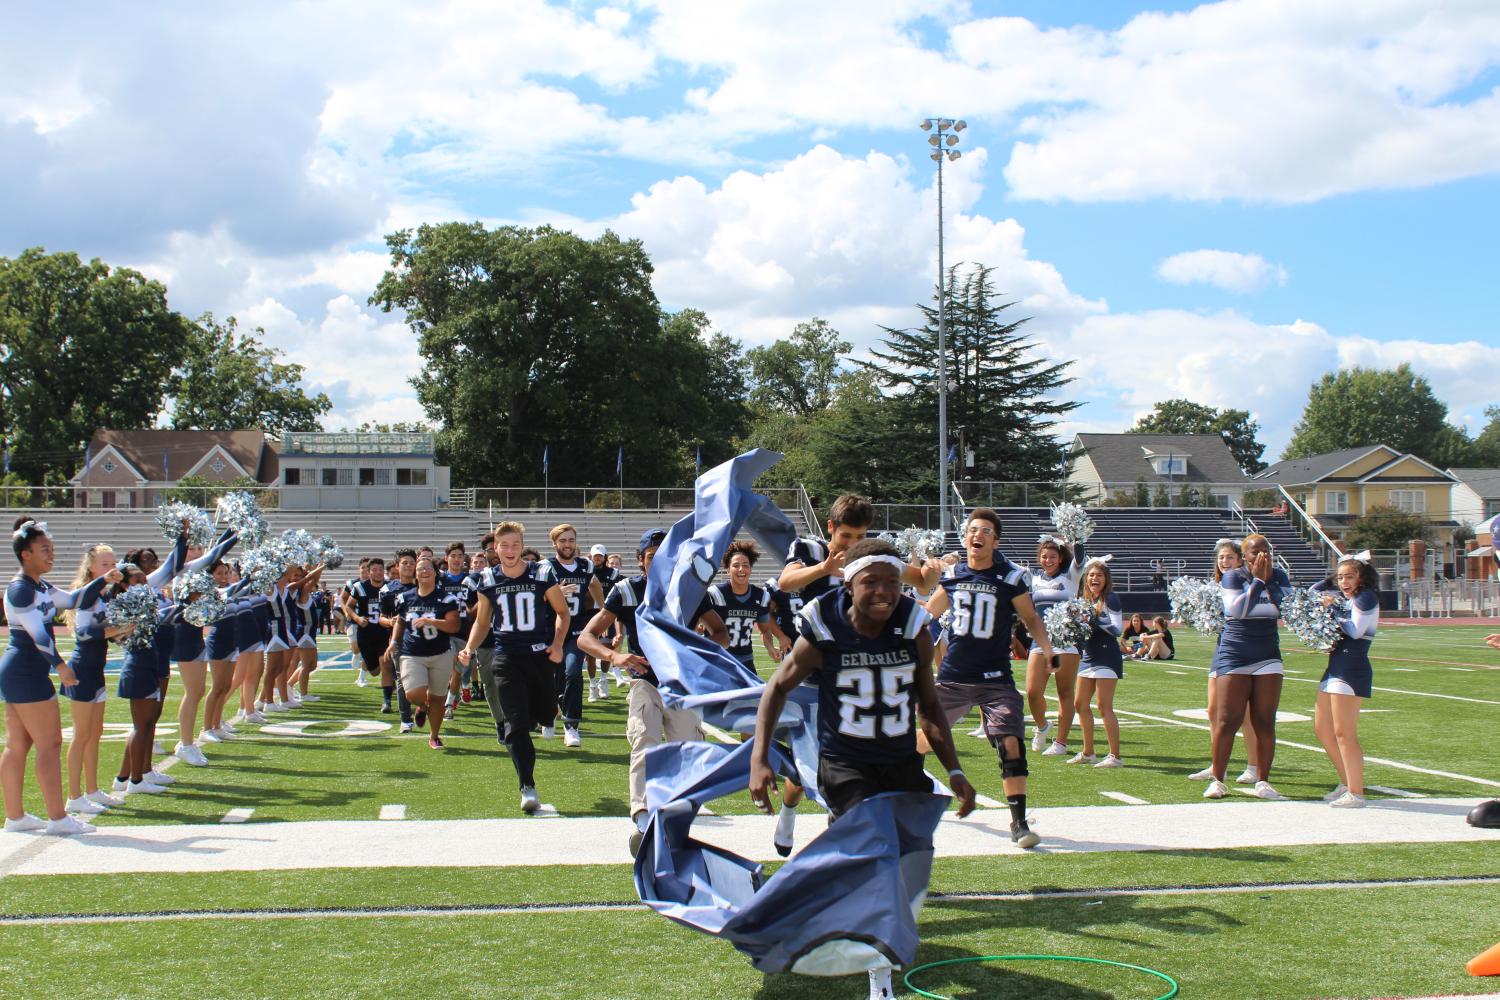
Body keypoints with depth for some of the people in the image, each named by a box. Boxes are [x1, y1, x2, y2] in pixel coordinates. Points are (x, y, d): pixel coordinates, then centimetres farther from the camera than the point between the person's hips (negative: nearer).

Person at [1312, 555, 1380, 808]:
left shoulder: (1366, 597, -7)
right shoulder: (1343, 598, 16)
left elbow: (1355, 631, -17)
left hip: (1352, 669, -10)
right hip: (1335, 666, 10)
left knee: (1344, 733, -9)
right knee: (1322, 729, 14)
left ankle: (1356, 794, -5)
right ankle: (1347, 783, 23)